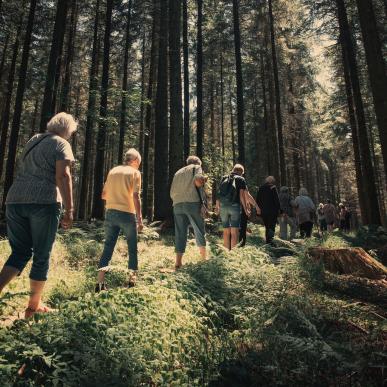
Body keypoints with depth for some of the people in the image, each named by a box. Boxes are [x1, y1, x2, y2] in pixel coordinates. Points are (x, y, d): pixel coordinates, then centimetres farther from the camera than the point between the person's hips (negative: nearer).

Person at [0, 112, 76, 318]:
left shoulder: (32, 141, 23)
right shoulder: (61, 144, 0)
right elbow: (62, 176, -13)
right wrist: (69, 210, -15)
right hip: (43, 202, -6)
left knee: (20, 251, 15)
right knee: (42, 255, 5)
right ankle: (34, 306, 16)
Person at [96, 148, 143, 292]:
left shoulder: (113, 171, 10)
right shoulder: (135, 173, -4)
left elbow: (104, 195, 12)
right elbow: (136, 197, -13)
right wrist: (140, 218, -11)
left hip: (111, 213, 4)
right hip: (127, 214, -4)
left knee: (108, 247, 8)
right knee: (132, 248, 11)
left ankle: (100, 281, 3)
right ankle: (132, 278, 20)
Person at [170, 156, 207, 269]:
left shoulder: (178, 172, 25)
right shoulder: (196, 167, 10)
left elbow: (172, 193, 20)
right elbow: (198, 181, -12)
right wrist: (203, 181, 8)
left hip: (177, 205, 4)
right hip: (193, 203, -4)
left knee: (180, 233, 5)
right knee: (200, 230, 11)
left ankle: (178, 262, 1)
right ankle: (204, 257, 24)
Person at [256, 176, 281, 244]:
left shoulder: (261, 188, 10)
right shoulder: (273, 188, -5)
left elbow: (258, 200, 12)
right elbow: (277, 199, -8)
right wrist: (279, 209, -4)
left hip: (263, 211, 5)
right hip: (272, 211, -5)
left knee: (267, 227, 15)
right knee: (272, 226, -5)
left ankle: (267, 241, 19)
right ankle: (270, 240, -19)